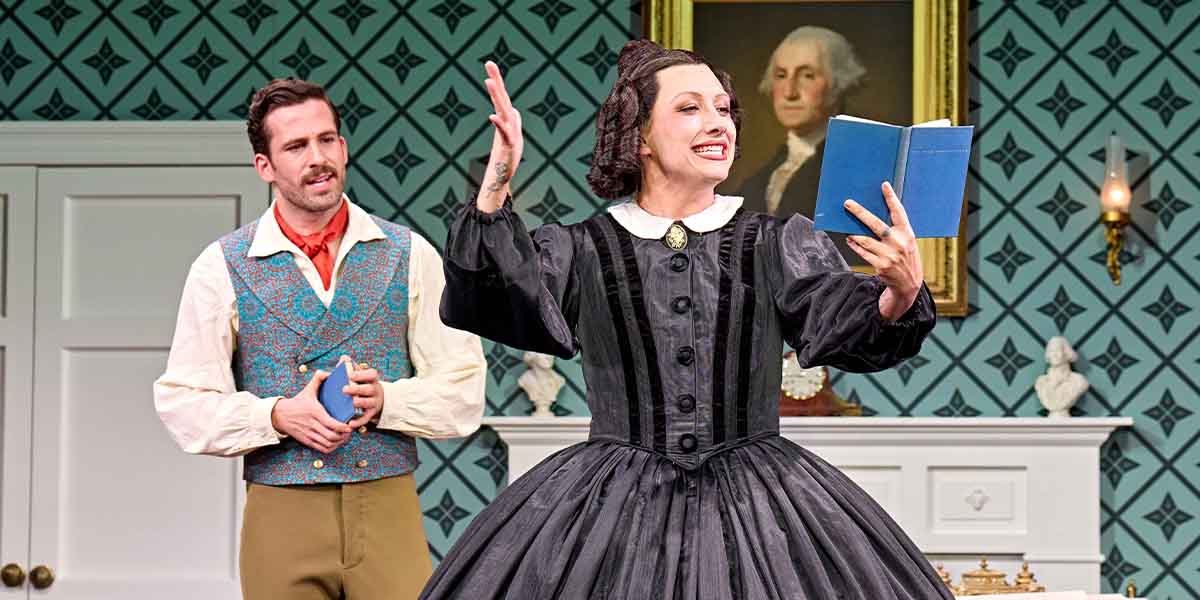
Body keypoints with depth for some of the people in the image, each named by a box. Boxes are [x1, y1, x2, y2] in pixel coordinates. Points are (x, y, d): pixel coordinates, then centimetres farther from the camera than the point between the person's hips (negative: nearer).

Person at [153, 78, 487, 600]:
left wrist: (386, 400, -13)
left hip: (388, 510, 1)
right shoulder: (223, 268, 3)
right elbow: (183, 403, 1)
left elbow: (463, 392, 4)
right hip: (281, 517, 0)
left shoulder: (409, 256, 6)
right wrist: (278, 416, -14)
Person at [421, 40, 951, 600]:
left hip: (755, 503, 1)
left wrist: (903, 291, -29)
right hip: (615, 508, 0)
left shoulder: (781, 244, 6)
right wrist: (495, 186, -18)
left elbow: (857, 331, -6)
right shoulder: (582, 250, 6)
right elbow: (488, 301, -7)